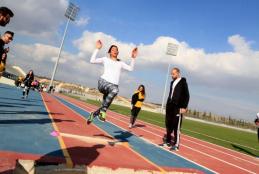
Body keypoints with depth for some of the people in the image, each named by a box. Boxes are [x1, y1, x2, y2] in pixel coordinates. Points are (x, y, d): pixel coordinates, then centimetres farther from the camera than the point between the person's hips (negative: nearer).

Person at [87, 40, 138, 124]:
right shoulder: (105, 59, 18)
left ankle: (93, 114, 32)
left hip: (114, 85, 4)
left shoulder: (120, 63, 26)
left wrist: (133, 58, 9)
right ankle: (103, 111, -27)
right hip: (103, 82, -4)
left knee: (105, 106, 2)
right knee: (115, 90, -38)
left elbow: (131, 68, 17)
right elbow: (92, 61, 8)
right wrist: (97, 49, 8)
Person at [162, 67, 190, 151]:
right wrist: (167, 105, 14)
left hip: (178, 107, -6)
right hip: (170, 107, 7)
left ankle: (176, 144, 4)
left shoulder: (183, 82, -2)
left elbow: (187, 95, -6)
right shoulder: (172, 82, 16)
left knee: (176, 126, -4)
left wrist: (184, 107, -13)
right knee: (168, 125, 10)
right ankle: (168, 141, 21)